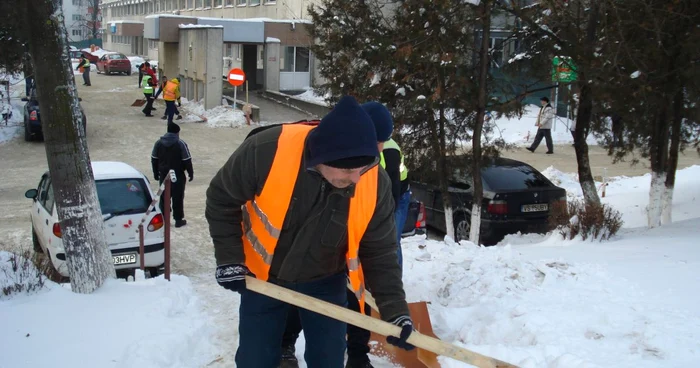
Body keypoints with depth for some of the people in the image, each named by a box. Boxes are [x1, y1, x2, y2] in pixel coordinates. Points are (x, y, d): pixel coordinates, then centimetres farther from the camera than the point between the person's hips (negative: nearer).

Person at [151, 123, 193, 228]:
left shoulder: (159, 143, 4)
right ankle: (178, 220, 6)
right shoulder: (181, 144, -11)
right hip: (178, 175, -4)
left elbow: (154, 159, 9)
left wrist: (156, 173, 17)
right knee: (178, 197, 3)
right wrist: (190, 173, 0)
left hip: (164, 175, 4)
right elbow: (187, 161, -11)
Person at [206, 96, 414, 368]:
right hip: (261, 276, -1)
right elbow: (222, 199, -14)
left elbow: (380, 253, -12)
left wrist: (395, 311, -19)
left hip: (324, 282, 1)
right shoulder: (267, 150, -32)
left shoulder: (375, 184, -25)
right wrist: (229, 259, -14)